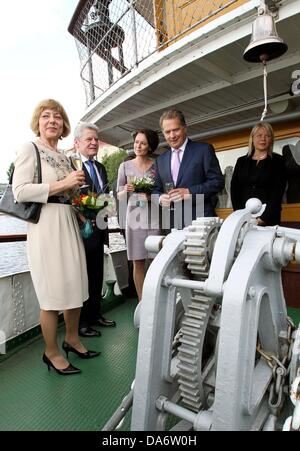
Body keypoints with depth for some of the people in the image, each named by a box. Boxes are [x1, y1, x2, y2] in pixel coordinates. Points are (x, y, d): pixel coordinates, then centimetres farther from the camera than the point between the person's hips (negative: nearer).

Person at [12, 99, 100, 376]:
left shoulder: (64, 157, 18)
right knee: (52, 292, 0)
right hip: (45, 225, -7)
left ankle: (72, 338, 33)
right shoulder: (30, 149, -1)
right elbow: (20, 191, -13)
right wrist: (63, 184, -15)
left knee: (75, 286, 12)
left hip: (69, 224, 7)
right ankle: (52, 352, 21)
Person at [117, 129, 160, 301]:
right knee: (138, 262, 4)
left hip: (155, 216, 0)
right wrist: (126, 190, -12)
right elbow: (119, 196, 9)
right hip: (135, 215, 0)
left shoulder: (157, 165, 7)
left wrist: (153, 195, -10)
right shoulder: (125, 166, 8)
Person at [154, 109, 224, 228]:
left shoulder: (204, 149, 1)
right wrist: (160, 197, -5)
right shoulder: (161, 160, 14)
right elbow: (157, 189, 18)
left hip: (200, 219, -3)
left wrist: (189, 192, -17)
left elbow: (218, 181, -5)